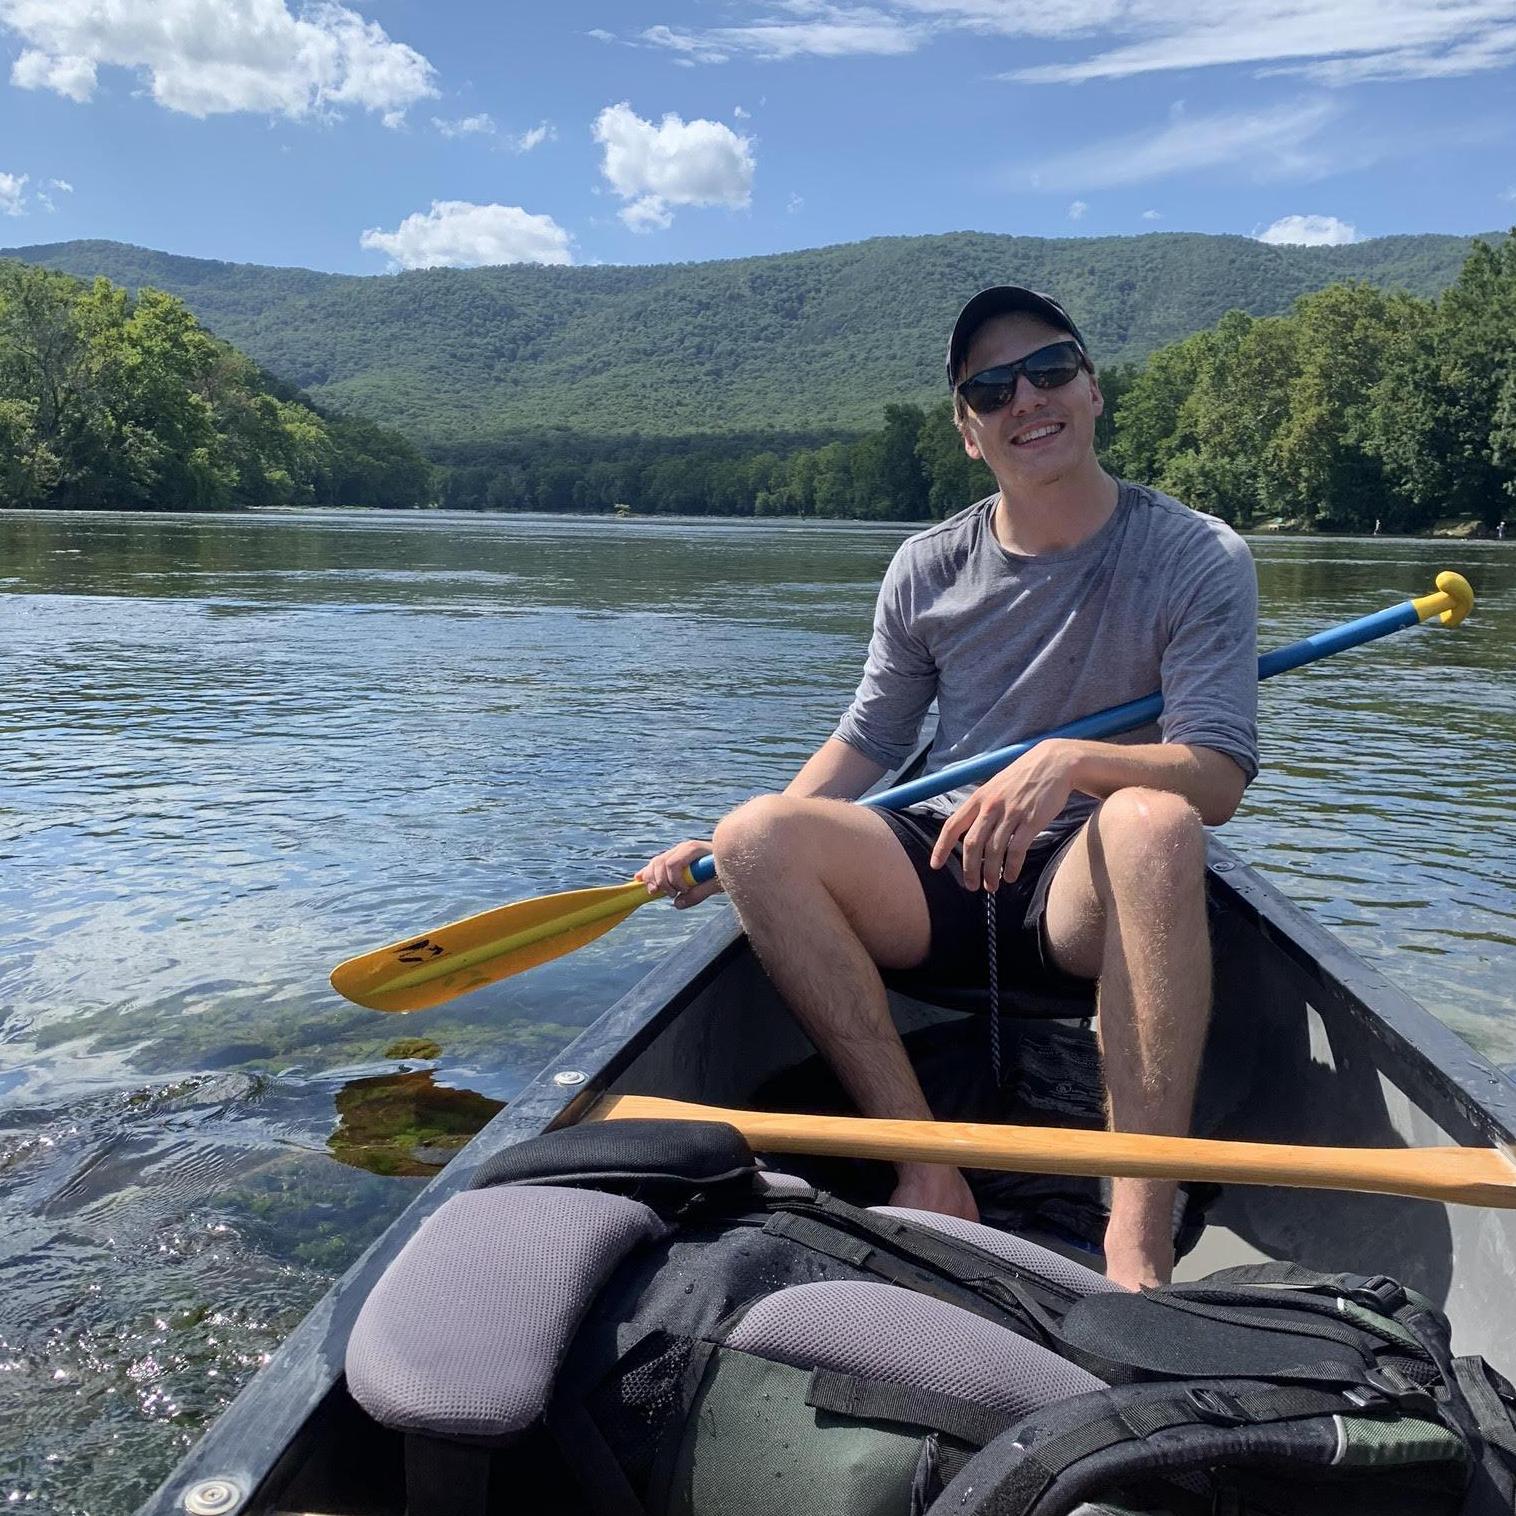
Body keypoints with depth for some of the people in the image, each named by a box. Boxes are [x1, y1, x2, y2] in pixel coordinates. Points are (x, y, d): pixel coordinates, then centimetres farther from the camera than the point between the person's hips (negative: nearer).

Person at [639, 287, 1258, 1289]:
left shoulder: (1200, 559, -2)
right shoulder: (928, 568, 8)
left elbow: (1217, 778, -12)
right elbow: (869, 741, 14)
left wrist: (1072, 763, -32)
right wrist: (738, 853, 2)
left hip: (1093, 896, -3)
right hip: (940, 878, 3)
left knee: (1152, 818, -37)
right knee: (759, 836, -24)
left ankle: (1141, 1234, -39)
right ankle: (928, 1168, -25)